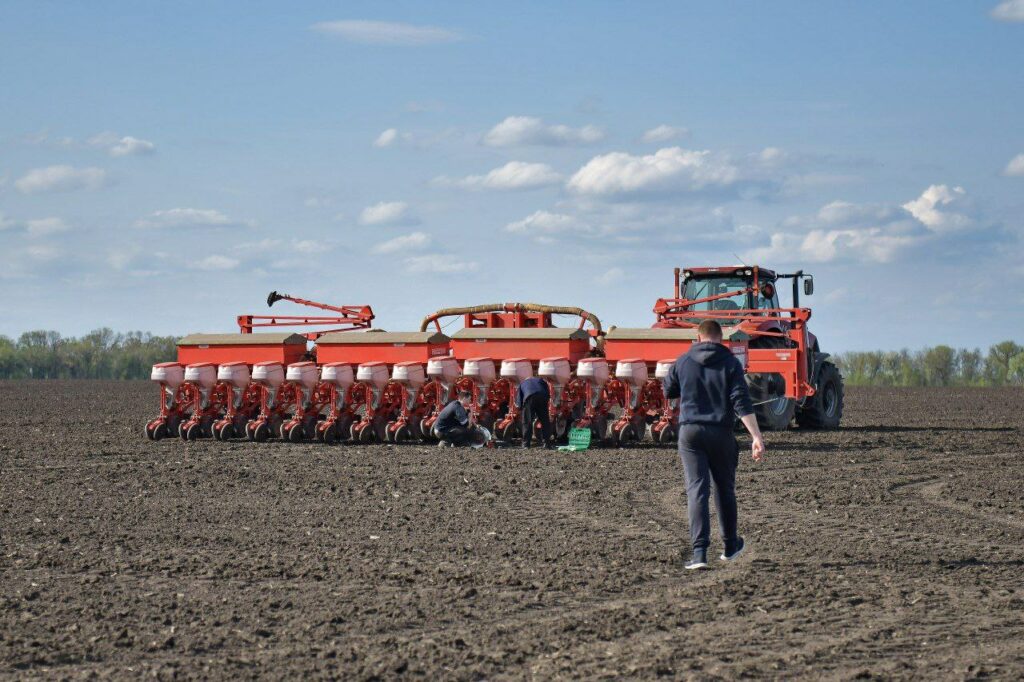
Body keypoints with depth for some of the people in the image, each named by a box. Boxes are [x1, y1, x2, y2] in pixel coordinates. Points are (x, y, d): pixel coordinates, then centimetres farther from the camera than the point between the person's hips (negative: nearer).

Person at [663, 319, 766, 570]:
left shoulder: (683, 361, 2)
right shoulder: (730, 363, -2)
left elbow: (669, 391, 17)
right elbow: (742, 403, -11)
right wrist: (756, 437, -14)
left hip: (690, 430, 0)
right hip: (721, 432, 0)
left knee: (696, 489, -4)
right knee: (725, 489, 16)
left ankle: (699, 552, -16)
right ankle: (730, 546, 31)